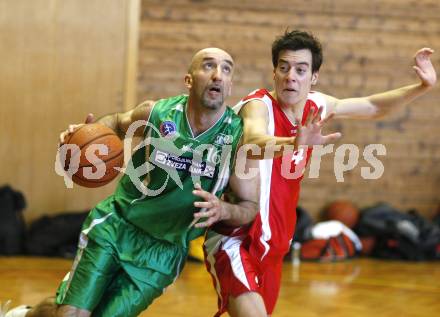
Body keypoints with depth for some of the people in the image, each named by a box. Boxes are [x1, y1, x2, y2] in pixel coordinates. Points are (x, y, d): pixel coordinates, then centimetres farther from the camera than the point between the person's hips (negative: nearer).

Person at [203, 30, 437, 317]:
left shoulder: (316, 105, 2)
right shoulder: (259, 105, -20)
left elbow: (373, 107, 18)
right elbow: (253, 143, -44)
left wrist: (422, 87, 6)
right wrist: (293, 143, -64)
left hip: (273, 245, 8)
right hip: (235, 240, -8)